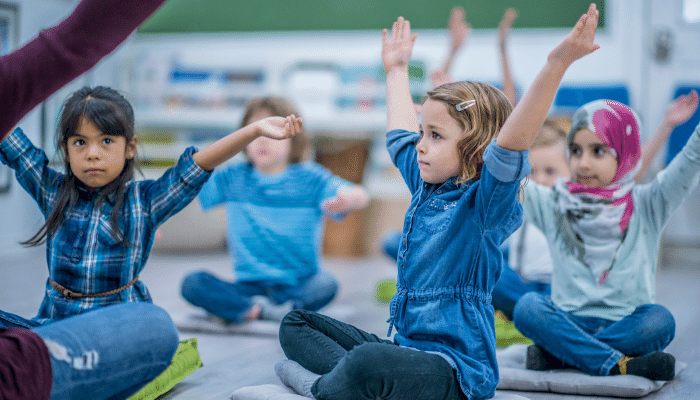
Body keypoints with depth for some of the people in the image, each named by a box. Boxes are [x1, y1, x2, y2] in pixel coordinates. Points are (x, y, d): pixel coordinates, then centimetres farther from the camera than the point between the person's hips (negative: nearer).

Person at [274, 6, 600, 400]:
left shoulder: (485, 204, -13)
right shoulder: (426, 188, 13)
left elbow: (511, 142, -32)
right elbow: (401, 134, 30)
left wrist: (557, 64, -42)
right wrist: (397, 70, 41)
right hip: (407, 349, 10)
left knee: (369, 361, -40)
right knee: (297, 322, 14)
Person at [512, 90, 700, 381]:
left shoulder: (646, 206, 4)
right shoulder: (553, 205, 7)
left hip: (625, 323, 0)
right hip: (570, 319, 1)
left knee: (659, 320, -31)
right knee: (527, 307, -27)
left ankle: (555, 354, -28)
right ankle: (619, 364, -33)